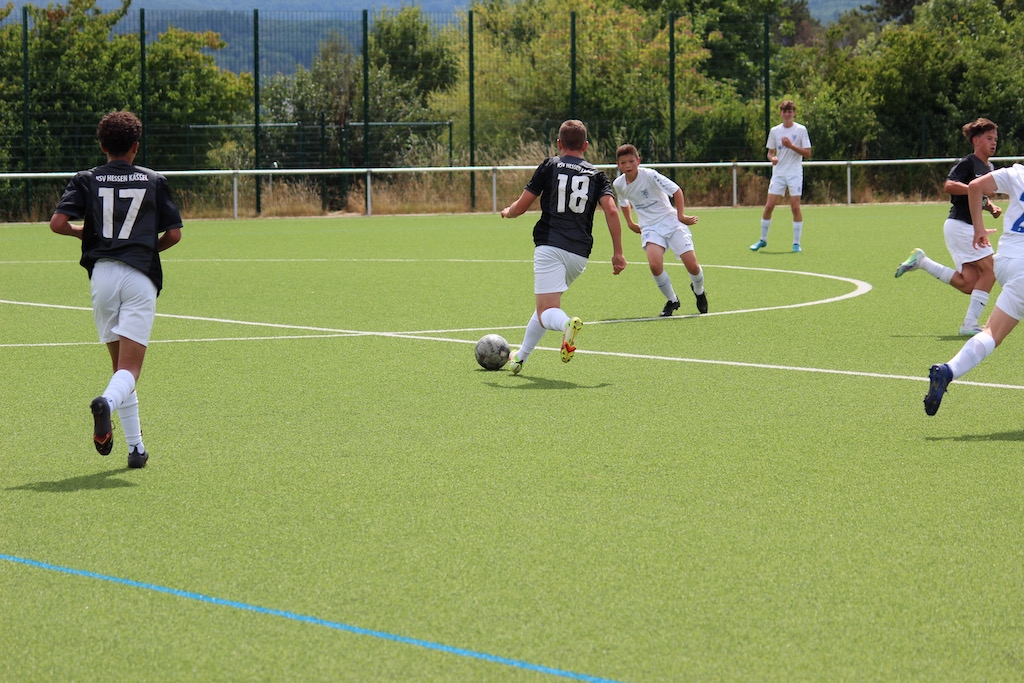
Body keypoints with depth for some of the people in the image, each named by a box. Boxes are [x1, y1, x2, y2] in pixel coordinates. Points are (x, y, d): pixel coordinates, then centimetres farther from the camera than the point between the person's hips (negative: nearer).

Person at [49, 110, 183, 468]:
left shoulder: (87, 180, 8)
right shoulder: (154, 181, 7)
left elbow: (57, 222, -3)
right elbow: (174, 233, 6)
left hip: (102, 274, 2)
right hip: (140, 277, -2)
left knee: (121, 365, 15)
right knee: (130, 369, -9)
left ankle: (136, 447, 12)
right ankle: (107, 402, -42)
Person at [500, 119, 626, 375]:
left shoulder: (549, 166, 5)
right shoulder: (597, 174, 11)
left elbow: (521, 206, 6)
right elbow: (611, 210, -3)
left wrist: (507, 212, 30)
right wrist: (618, 252, 0)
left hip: (550, 246, -4)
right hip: (580, 253, 4)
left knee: (546, 311, -10)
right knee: (547, 303, 24)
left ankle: (567, 324, -45)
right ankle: (520, 357, 31)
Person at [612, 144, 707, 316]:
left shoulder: (649, 175, -16)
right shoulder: (619, 184, -1)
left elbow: (677, 190, -11)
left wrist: (680, 216, -9)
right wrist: (630, 223, 22)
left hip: (670, 221, -3)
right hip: (650, 228, 3)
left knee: (692, 266, -9)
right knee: (655, 265, -26)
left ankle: (699, 291, 27)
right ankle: (672, 301, -2)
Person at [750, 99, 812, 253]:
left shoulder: (801, 130, -2)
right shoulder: (774, 131, 8)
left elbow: (807, 154, -5)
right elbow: (770, 152, 13)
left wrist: (791, 146, -18)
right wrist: (772, 158, -10)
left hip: (795, 174, -3)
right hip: (778, 173, 3)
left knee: (795, 206, -7)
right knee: (769, 206, -3)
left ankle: (796, 243, 2)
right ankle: (763, 239, 11)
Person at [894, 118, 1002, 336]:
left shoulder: (988, 168, 16)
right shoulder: (968, 163, -11)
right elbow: (949, 185, -25)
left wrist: (991, 207, 9)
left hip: (969, 228, 9)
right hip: (959, 226, -9)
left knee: (969, 284, 2)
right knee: (990, 269, -13)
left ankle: (921, 261, 15)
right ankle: (970, 324, -11)